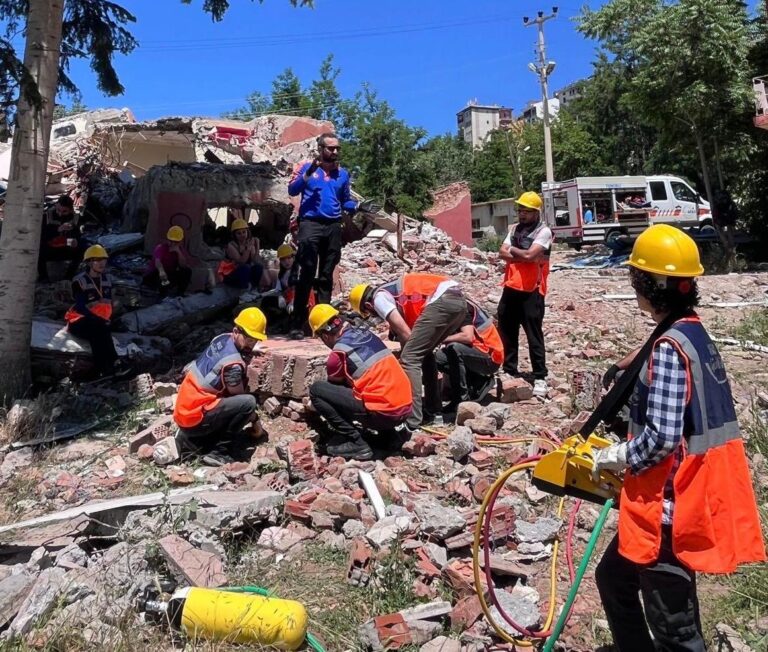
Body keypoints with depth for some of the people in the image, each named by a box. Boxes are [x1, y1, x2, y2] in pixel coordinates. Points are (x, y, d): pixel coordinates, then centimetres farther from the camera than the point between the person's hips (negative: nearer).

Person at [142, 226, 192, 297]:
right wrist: (161, 271, -64)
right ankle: (162, 294, -14)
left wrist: (178, 252, -28)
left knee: (187, 271, -17)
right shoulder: (161, 248, -20)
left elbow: (184, 266, -17)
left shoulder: (181, 250, -3)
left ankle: (180, 294, -6)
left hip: (170, 276, 4)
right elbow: (157, 261, -42)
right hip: (157, 274, -4)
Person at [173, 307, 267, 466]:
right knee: (248, 401, -20)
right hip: (194, 418, -9)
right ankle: (219, 453, -7)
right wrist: (255, 420, 7)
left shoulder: (223, 338, 2)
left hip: (185, 410, 9)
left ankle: (189, 440, 16)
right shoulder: (232, 364, -21)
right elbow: (243, 401, -8)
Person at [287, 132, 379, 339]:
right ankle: (298, 324, -6)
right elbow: (292, 191, -4)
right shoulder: (306, 167, 6)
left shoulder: (343, 173, 15)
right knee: (306, 275, -9)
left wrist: (359, 206, 1)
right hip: (310, 225, -4)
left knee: (326, 276, 7)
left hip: (333, 227, 4)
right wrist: (308, 173, -16)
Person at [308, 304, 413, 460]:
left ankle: (356, 443, -3)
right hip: (405, 409, 8)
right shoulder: (365, 333, 14)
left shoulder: (339, 351, -6)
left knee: (316, 390, 0)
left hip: (382, 413, -8)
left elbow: (333, 384, 13)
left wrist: (315, 401, 34)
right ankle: (387, 434, 20)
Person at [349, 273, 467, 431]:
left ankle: (411, 421, -4)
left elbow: (404, 332, -1)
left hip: (443, 301, -10)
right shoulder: (394, 293, 32)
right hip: (459, 299, 10)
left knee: (409, 358, -4)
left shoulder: (379, 298, 7)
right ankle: (433, 411, 27)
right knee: (424, 354, 23)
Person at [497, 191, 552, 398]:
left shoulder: (543, 231, -8)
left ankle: (540, 377, 7)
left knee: (534, 335, -2)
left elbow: (529, 255, -20)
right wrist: (523, 256, -12)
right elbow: (503, 253, 3)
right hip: (511, 287, 7)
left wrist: (513, 250, -3)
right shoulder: (514, 228, 13)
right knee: (506, 332, 13)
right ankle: (509, 371, 26)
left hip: (531, 291, -7)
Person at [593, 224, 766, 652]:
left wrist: (616, 458, -10)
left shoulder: (668, 348, -21)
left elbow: (662, 437, -26)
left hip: (672, 506, -10)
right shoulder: (695, 335, 8)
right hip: (694, 495, 10)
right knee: (614, 577, 25)